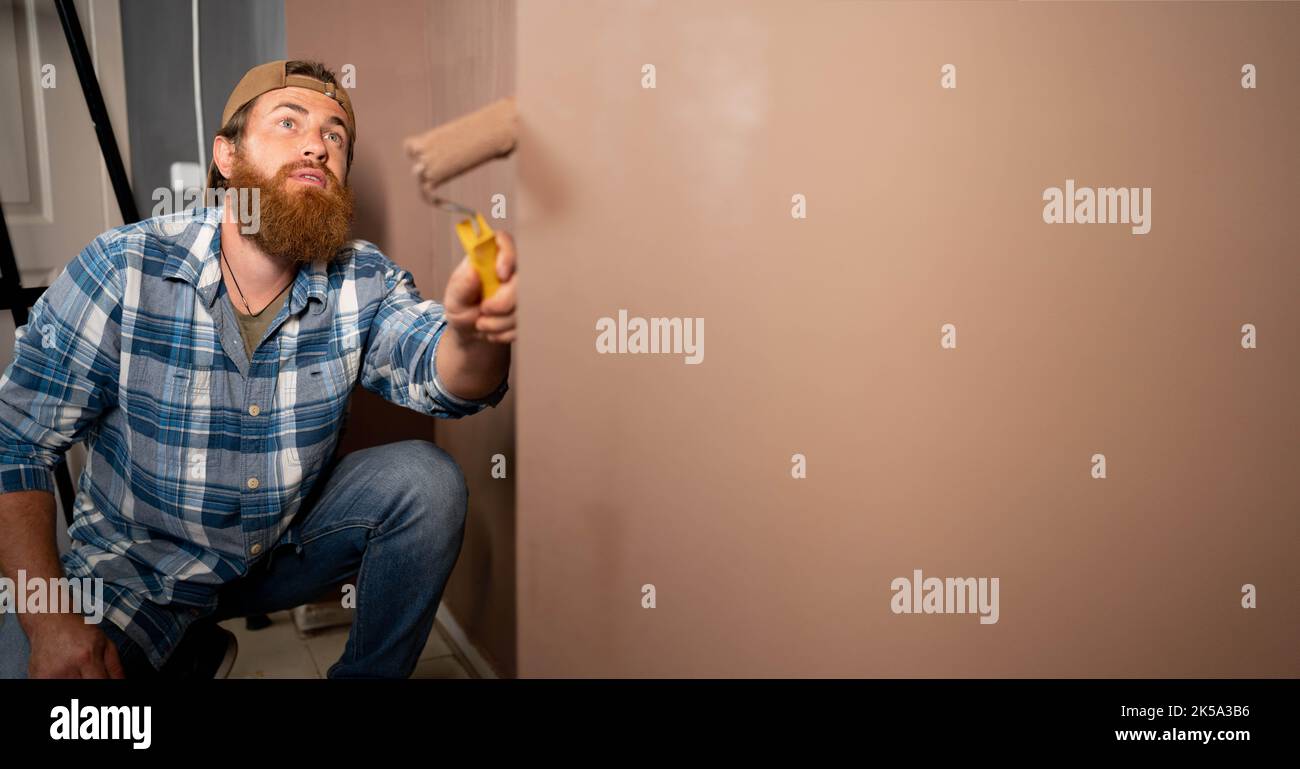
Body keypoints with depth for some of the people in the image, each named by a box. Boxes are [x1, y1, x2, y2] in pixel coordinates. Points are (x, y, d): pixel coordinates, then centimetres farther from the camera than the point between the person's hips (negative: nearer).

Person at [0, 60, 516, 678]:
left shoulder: (363, 281, -12)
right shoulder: (123, 270, -17)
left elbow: (438, 376, -30)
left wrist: (473, 330, -56)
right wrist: (51, 622, -21)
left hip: (290, 545, 1)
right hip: (136, 570, -1)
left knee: (425, 480, -20)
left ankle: (365, 674, 3)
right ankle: (194, 653, 11)